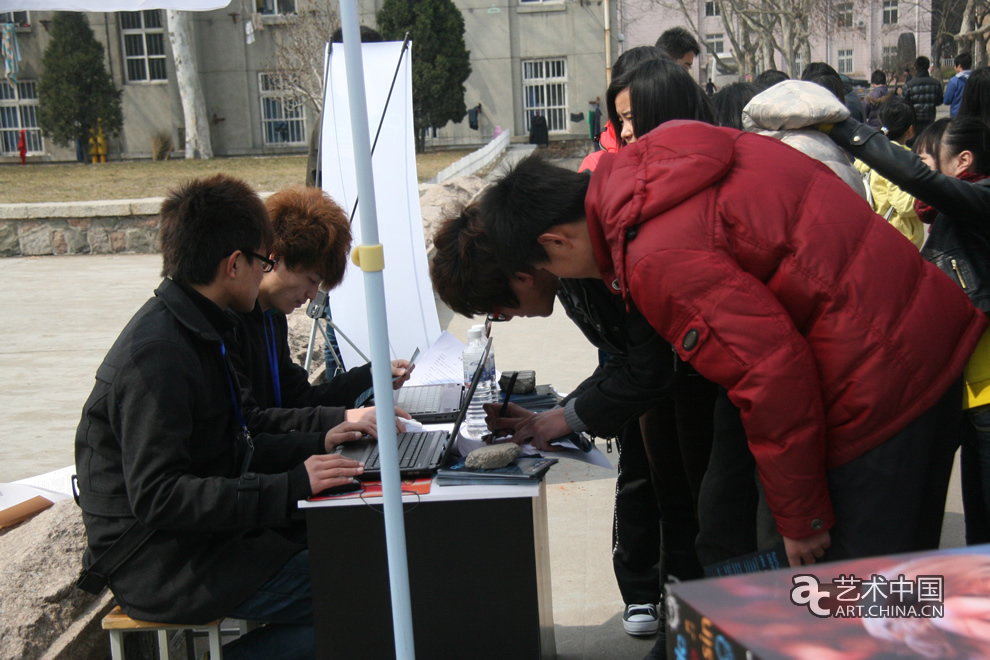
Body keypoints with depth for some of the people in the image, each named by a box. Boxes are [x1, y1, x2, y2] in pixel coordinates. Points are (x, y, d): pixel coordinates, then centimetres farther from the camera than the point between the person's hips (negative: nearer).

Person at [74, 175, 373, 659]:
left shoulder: (193, 332, 12)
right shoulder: (156, 354, -20)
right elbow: (156, 496, -26)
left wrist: (315, 445, 10)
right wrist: (290, 487, -28)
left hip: (203, 539, 10)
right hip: (161, 569, -10)